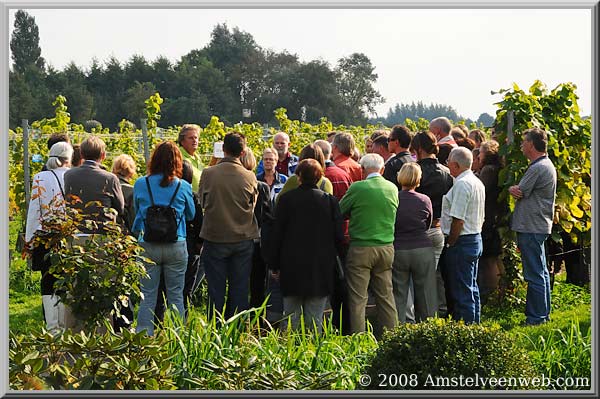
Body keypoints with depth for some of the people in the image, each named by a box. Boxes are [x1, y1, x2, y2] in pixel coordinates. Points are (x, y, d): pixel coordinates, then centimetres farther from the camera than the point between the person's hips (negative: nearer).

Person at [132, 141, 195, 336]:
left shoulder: (141, 184, -3)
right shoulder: (183, 187, -5)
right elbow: (191, 215, 10)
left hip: (147, 246, 1)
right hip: (176, 247, 0)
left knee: (147, 297, 6)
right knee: (176, 296, 7)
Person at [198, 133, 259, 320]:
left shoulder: (208, 173, -10)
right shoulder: (250, 177, -7)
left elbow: (202, 201, 4)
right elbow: (253, 204, 7)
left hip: (215, 236, -1)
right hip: (243, 239, 1)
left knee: (216, 290, 6)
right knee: (240, 290, 8)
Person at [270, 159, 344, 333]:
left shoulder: (286, 198, -4)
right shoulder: (330, 200, -4)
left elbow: (277, 234, -1)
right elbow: (338, 235, -1)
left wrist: (275, 265, 7)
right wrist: (331, 257, 16)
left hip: (292, 266, 0)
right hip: (321, 267, 0)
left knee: (291, 316, 7)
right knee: (315, 317, 3)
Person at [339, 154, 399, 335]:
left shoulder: (357, 188, -10)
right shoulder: (393, 188, 4)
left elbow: (339, 212, 0)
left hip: (361, 247, -5)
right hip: (387, 247, 5)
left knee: (358, 298, 0)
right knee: (386, 295, 12)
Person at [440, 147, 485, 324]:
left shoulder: (462, 184, -17)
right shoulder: (477, 182, 13)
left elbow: (458, 219, -21)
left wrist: (450, 243, -12)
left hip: (461, 242, -10)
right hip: (475, 238, 10)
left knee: (461, 291, -6)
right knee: (472, 288, 15)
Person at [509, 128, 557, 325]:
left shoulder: (537, 168, -18)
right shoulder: (547, 165, 16)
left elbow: (520, 193, -12)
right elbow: (522, 191, 17)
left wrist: (512, 189, 6)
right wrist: (516, 190, 0)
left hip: (531, 227, -10)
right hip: (540, 226, 10)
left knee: (535, 275, -7)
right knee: (541, 273, 15)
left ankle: (536, 318, -5)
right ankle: (543, 314, 22)